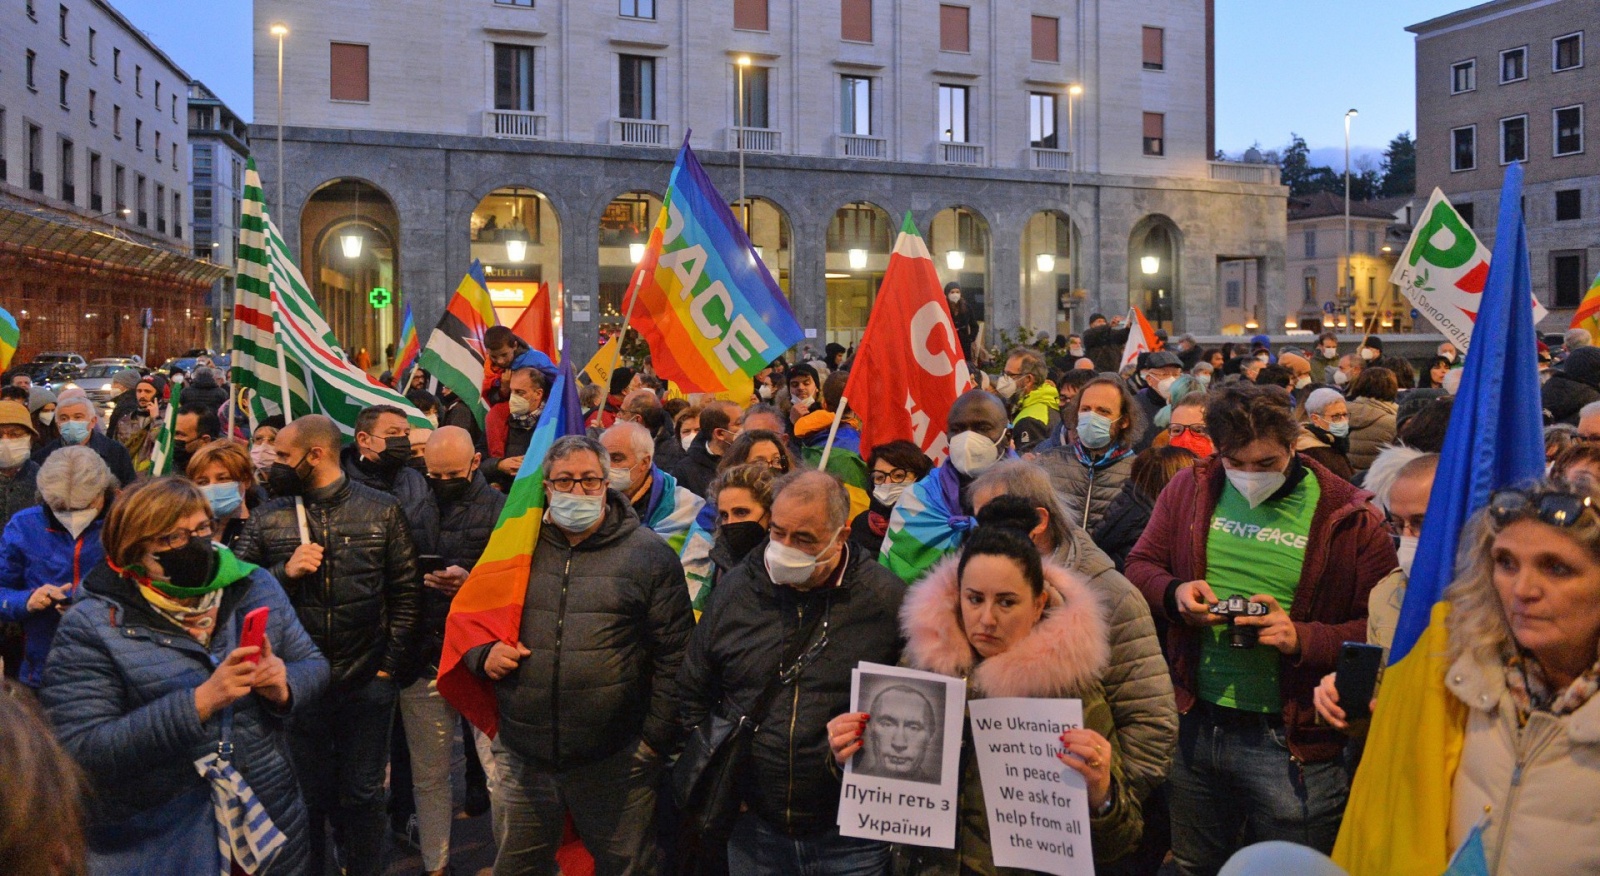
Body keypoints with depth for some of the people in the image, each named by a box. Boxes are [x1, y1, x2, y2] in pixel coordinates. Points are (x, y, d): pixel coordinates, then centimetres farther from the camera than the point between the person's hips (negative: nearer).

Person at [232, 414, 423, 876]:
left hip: (367, 682, -1)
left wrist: (391, 663, -4)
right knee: (307, 796, 14)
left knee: (362, 796, 11)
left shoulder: (382, 510, -2)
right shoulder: (268, 517, 2)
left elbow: (407, 591, 0)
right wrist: (284, 572, -16)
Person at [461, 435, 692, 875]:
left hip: (615, 761, -3)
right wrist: (483, 655, -3)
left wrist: (657, 739, -6)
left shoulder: (649, 554, -3)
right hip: (524, 757, 3)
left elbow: (673, 655, -4)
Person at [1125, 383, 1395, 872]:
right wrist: (1174, 592, -12)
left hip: (1292, 740, -4)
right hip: (1194, 724, 4)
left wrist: (1304, 639, -24)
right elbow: (1140, 565, 10)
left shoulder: (1348, 518, -10)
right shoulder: (1189, 489, 1)